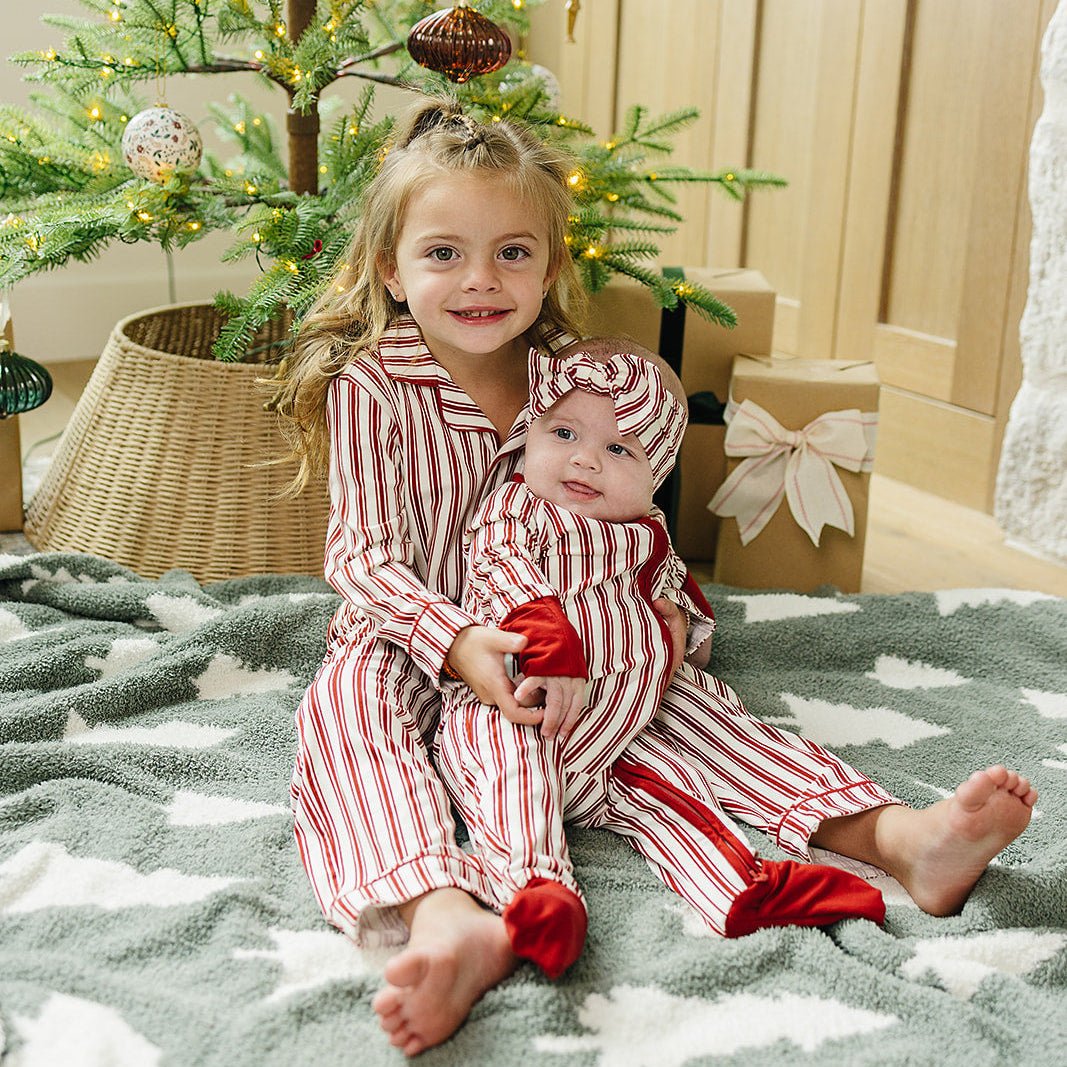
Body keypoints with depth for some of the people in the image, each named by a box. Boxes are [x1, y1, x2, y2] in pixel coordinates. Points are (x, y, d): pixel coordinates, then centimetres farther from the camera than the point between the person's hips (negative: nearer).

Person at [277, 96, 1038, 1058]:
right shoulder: (373, 385, -10)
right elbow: (364, 553, -13)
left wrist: (658, 609, -8)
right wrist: (457, 638, -31)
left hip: (563, 641, 4)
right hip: (408, 642, -3)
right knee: (346, 720, -35)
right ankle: (449, 921, -64)